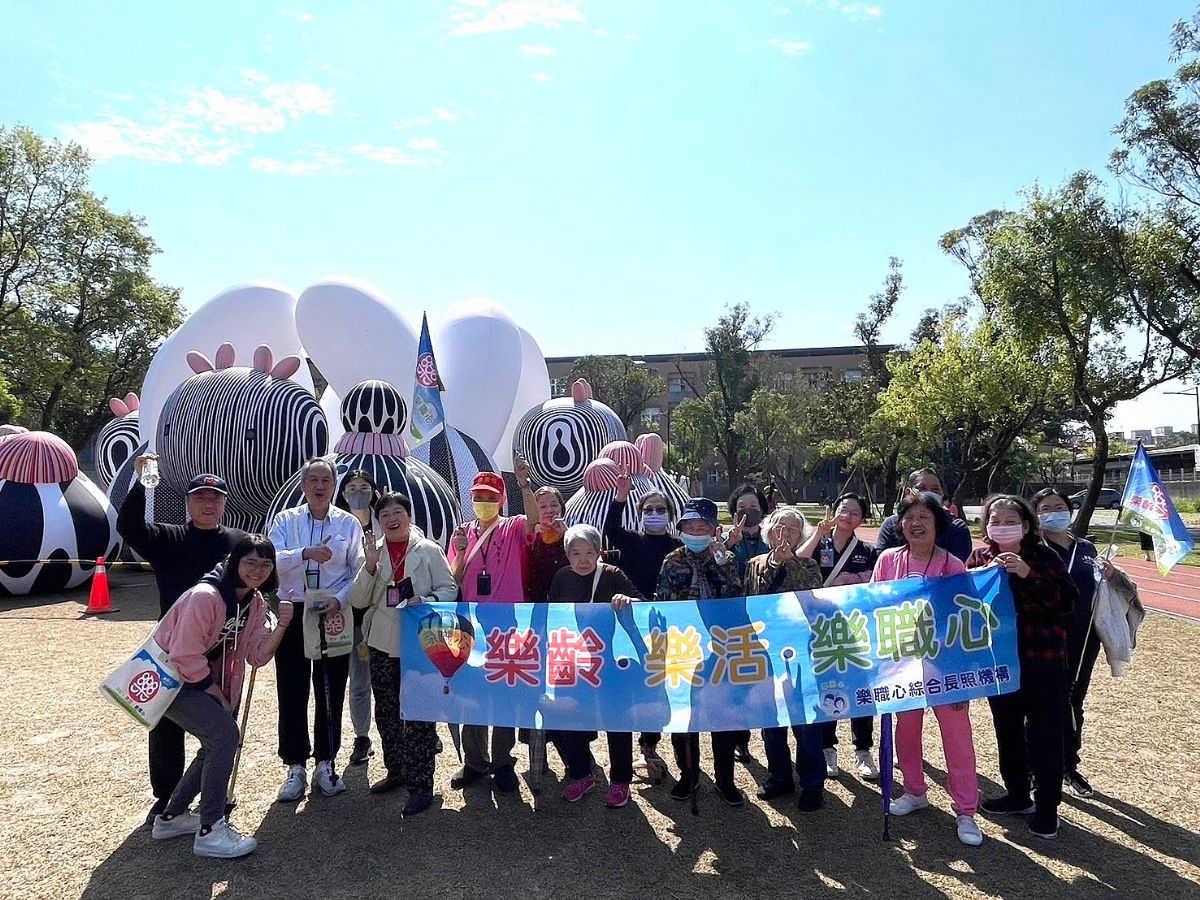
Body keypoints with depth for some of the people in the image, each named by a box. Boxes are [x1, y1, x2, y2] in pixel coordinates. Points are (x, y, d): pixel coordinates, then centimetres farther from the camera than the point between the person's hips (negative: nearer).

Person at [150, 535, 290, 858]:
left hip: (202, 678, 9)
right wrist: (217, 693, -14)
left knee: (218, 745, 13)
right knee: (224, 734, -21)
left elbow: (257, 656, -8)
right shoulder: (205, 596, -28)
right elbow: (186, 655, -25)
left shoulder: (255, 602, -2)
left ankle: (171, 817, 32)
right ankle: (209, 831, -12)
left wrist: (281, 626, -25)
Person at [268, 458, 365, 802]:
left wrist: (339, 599, -14)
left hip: (333, 615, 0)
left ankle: (325, 763, 21)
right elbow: (272, 560, -11)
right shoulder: (285, 521, 4)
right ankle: (295, 766, 17)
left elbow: (359, 573, 1)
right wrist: (306, 553, -26)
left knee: (331, 692, 6)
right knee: (291, 692, 4)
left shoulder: (349, 523, 3)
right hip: (292, 614, 0)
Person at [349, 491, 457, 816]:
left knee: (418, 714, -4)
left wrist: (424, 601, -21)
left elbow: (449, 589, -3)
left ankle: (420, 785, 5)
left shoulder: (428, 550, -4)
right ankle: (397, 771, 32)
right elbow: (358, 600, 0)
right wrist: (370, 565, -14)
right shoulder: (372, 551, 6)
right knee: (386, 712, 15)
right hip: (383, 644, 5)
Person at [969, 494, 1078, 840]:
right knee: (1007, 730, 15)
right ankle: (1017, 796, 33)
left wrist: (1028, 575, -25)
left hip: (1044, 661, -3)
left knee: (1045, 734, 2)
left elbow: (1068, 601, -15)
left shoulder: (1044, 557, -6)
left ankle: (1047, 806, 18)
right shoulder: (980, 558, 3)